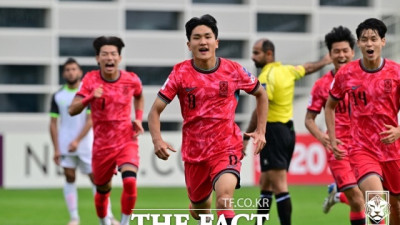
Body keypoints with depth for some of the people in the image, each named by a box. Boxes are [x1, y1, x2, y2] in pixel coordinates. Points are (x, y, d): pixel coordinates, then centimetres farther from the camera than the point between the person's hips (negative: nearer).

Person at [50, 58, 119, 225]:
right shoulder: (58, 96, 4)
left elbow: (90, 120, -9)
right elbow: (53, 123, 5)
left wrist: (77, 141, -17)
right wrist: (56, 149, -2)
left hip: (85, 143, -2)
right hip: (65, 143, 2)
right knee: (69, 178, -1)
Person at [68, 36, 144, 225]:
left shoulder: (132, 80, -5)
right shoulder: (91, 80, -9)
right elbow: (72, 110, -17)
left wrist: (138, 119, 5)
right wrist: (90, 97, -35)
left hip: (127, 142, -1)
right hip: (102, 146, 1)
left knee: (130, 182, -25)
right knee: (103, 190, 13)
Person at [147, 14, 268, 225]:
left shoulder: (233, 70, -5)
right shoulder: (180, 73, -6)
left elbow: (261, 94, 14)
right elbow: (155, 111, -5)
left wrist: (260, 131, 6)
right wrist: (157, 140, -23)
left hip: (227, 148, -2)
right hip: (193, 151, 2)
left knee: (224, 198, -28)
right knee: (199, 207, 15)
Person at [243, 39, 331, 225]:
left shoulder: (266, 77, -14)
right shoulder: (287, 71, 11)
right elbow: (308, 68, 31)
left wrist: (246, 137, -20)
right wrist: (324, 62, 51)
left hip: (273, 131, -9)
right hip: (288, 130, 9)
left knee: (278, 185, -12)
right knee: (266, 183, 15)